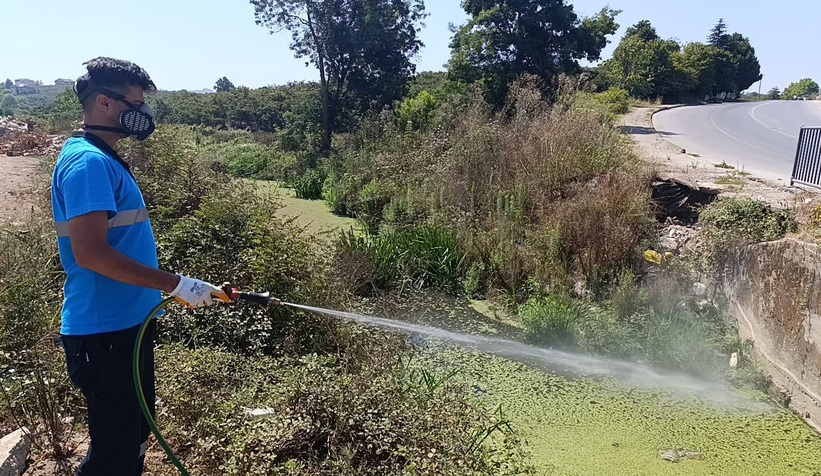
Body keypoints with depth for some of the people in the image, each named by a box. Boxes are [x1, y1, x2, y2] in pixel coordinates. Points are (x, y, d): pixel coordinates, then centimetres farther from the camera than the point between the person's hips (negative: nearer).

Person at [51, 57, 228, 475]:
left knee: (133, 434, 22)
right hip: (105, 334, -10)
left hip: (126, 325, 10)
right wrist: (175, 284, -24)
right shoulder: (88, 161, -18)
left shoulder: (103, 158, 13)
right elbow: (90, 253, -27)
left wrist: (172, 287, 20)